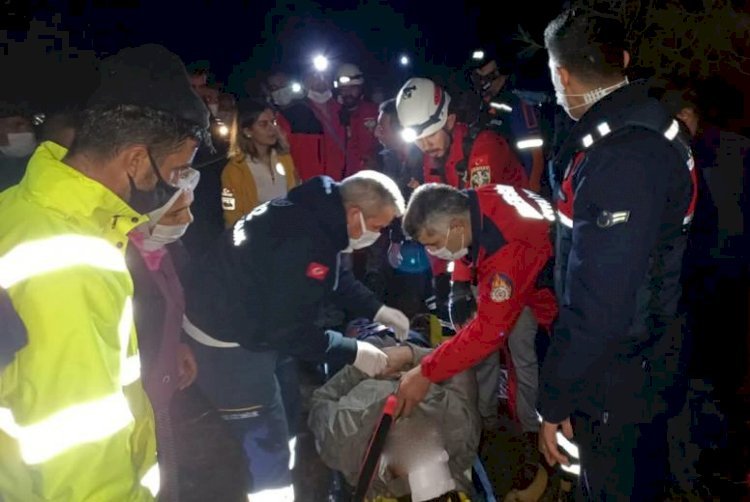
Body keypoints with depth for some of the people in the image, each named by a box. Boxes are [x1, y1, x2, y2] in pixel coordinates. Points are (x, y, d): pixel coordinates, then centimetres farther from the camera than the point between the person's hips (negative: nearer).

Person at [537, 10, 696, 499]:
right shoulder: (647, 123, 1)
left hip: (618, 376, -9)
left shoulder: (620, 158, -30)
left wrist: (555, 401, -21)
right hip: (649, 350, 9)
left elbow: (597, 306, -31)